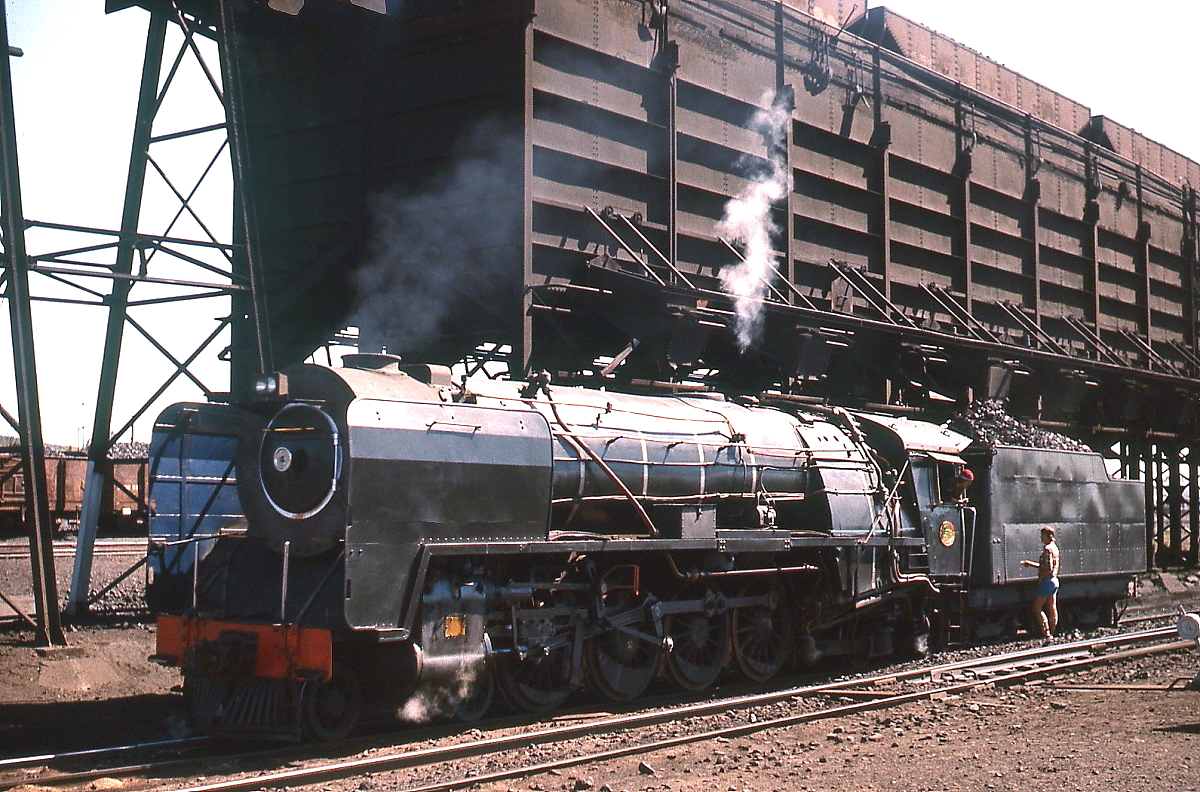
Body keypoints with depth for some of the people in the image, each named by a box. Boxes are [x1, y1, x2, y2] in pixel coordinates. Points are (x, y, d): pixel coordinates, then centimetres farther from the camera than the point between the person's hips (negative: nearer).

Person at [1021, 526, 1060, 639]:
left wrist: (1040, 577, -11)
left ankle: (1046, 634, -10)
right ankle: (1052, 634, 14)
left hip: (1047, 580, -9)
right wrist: (1030, 564, 22)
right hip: (1054, 581, 9)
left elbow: (1048, 568, -23)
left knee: (1037, 608, -5)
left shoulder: (1047, 548, -15)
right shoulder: (1055, 547, 14)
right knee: (1052, 609, 10)